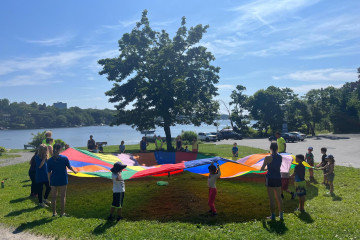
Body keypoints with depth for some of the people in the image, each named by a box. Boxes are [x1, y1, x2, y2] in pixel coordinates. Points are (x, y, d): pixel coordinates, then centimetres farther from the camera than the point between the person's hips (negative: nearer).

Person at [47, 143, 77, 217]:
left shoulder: (50, 160, -6)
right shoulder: (64, 158, -10)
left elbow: (49, 172, 0)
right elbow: (69, 167, 2)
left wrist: (50, 181, 12)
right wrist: (74, 171, 22)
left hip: (54, 180, 2)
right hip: (63, 180, -1)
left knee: (53, 196, 13)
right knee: (63, 196, 9)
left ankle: (54, 212, 20)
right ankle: (62, 212, 13)